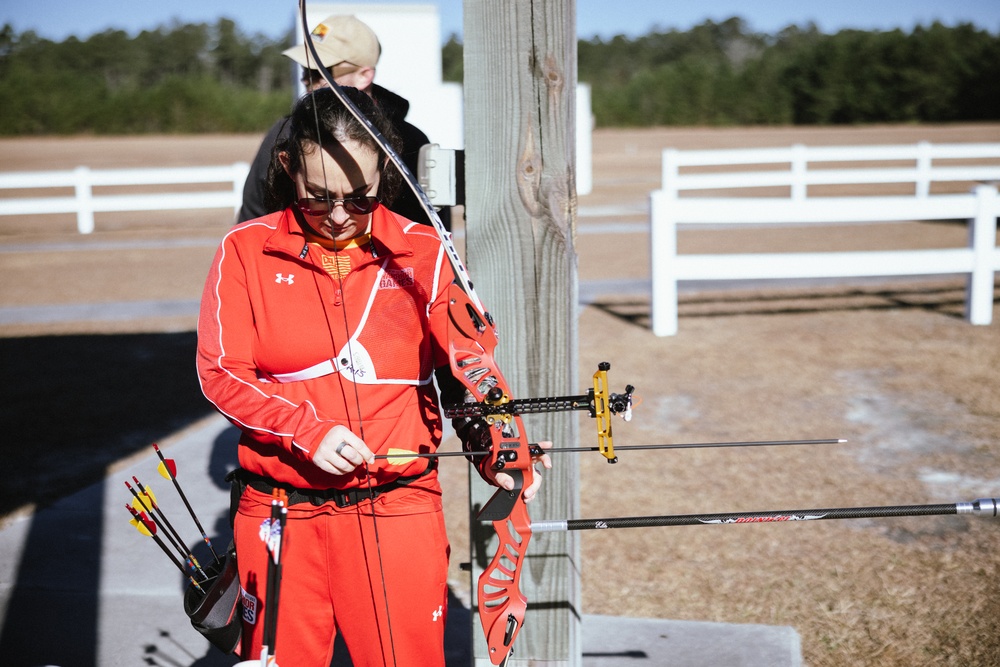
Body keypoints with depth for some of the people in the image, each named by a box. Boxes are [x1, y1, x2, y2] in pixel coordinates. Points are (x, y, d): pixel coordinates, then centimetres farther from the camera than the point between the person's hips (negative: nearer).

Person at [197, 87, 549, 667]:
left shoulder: (424, 254, 1)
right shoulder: (247, 251, 1)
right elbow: (221, 373, -3)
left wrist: (490, 449, -17)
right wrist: (307, 430, -16)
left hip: (398, 508, 0)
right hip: (279, 514, 1)